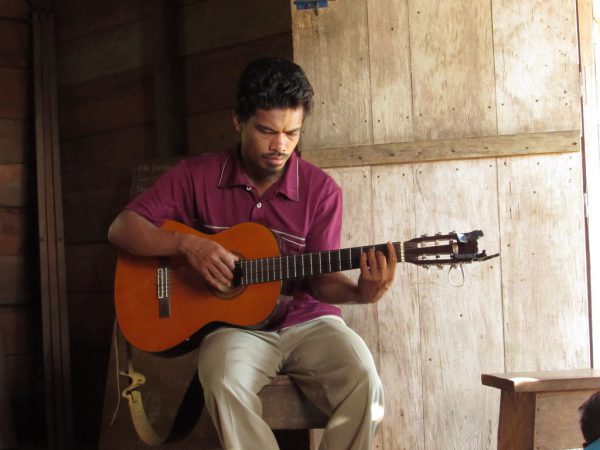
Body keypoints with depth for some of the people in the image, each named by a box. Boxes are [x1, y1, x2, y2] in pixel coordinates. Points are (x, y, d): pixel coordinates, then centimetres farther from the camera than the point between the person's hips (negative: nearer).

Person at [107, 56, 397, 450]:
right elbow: (122, 228, -1)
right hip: (234, 323, -1)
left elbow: (322, 279, 0)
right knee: (225, 384, -35)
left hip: (307, 320, 1)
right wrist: (187, 244, -18)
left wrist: (359, 292, -23)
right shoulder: (198, 175, 0)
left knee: (364, 384, -28)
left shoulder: (321, 190, 0)